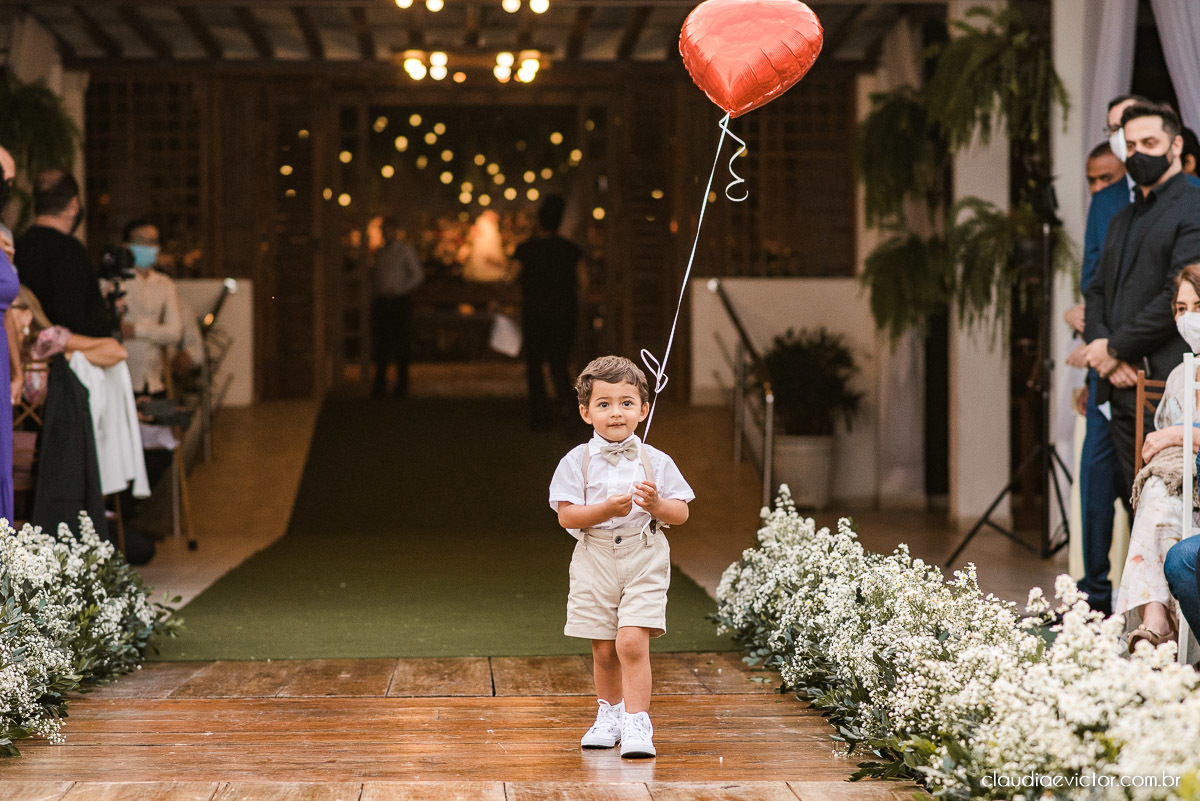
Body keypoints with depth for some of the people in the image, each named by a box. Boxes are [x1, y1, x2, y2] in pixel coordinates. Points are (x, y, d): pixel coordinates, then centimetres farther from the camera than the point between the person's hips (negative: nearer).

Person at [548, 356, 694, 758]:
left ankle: (637, 722, -10)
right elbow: (566, 516, -6)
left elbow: (681, 514, 3)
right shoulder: (577, 461, -1)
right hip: (595, 561, 1)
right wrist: (607, 509, -20)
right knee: (603, 649, 9)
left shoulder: (656, 462, 1)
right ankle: (610, 712, 31)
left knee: (632, 641, -15)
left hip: (644, 561, -1)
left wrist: (656, 504, -17)